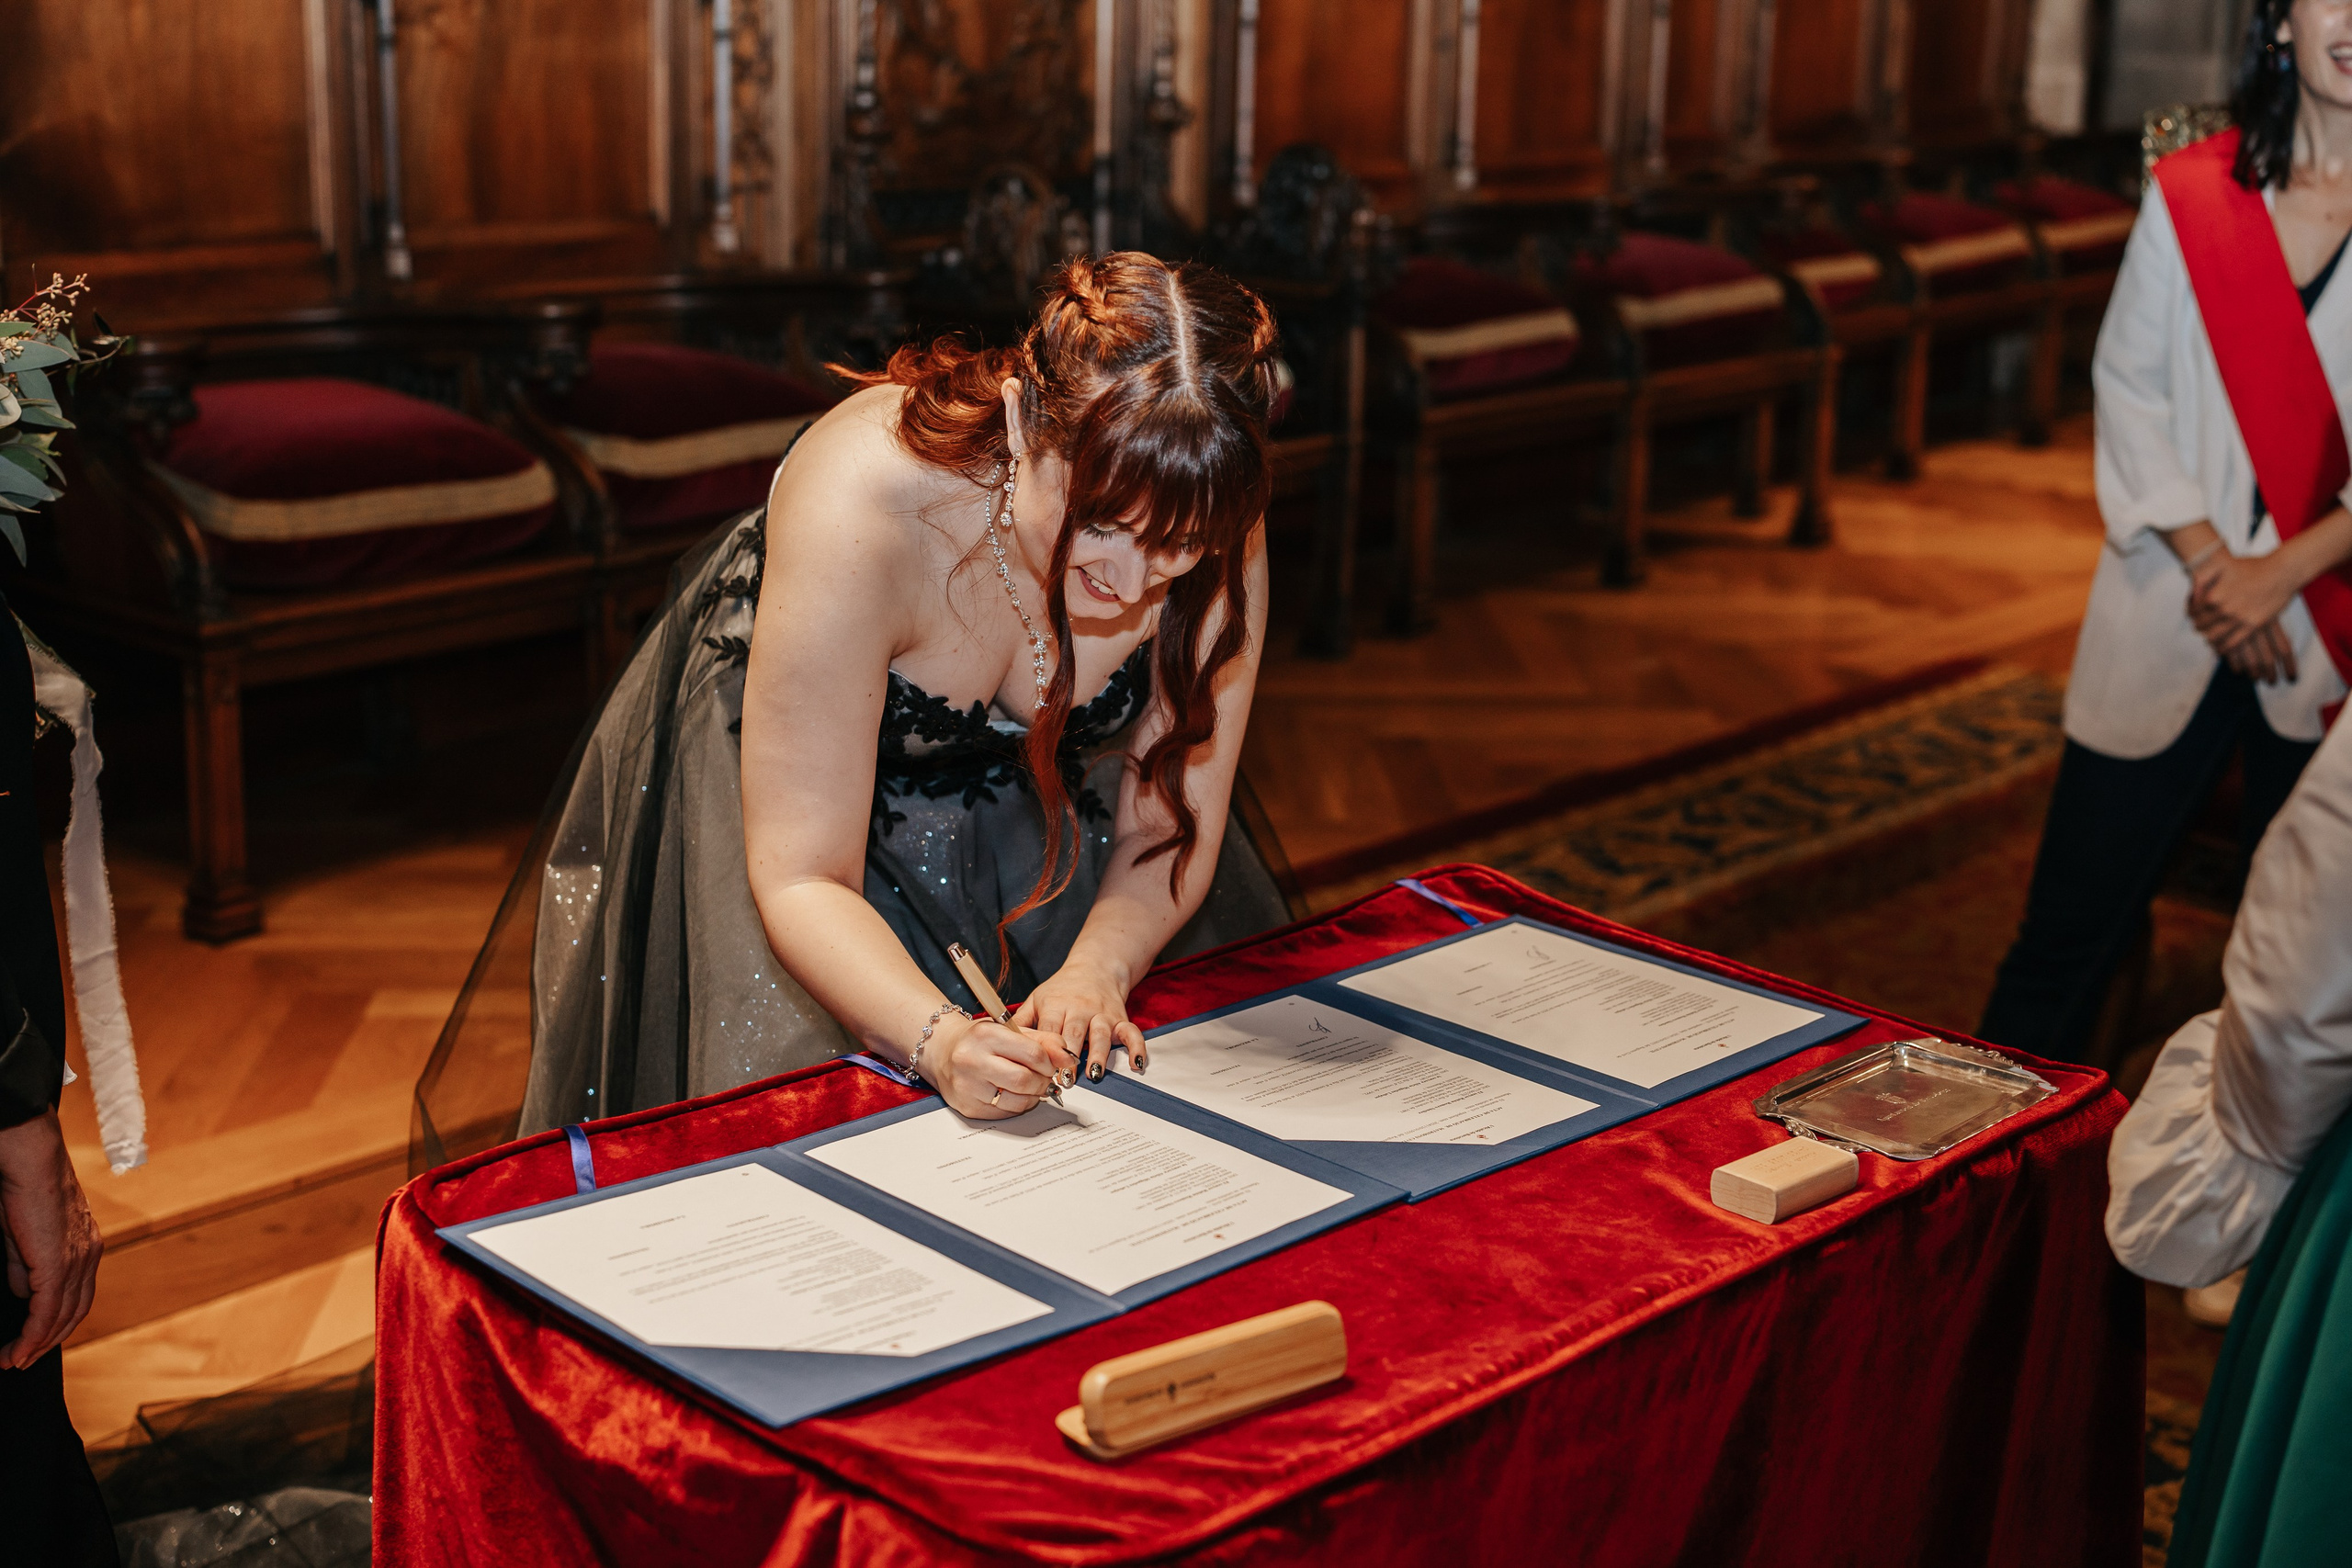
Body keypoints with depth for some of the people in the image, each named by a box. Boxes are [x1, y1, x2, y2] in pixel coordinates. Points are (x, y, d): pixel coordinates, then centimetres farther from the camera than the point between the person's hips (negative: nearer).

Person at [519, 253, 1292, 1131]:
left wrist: (1097, 967, -37)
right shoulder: (858, 508, -40)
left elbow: (1173, 824, -17)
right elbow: (802, 880, -36)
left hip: (1026, 786, 4)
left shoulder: (1214, 538, -29)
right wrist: (939, 1038, -53)